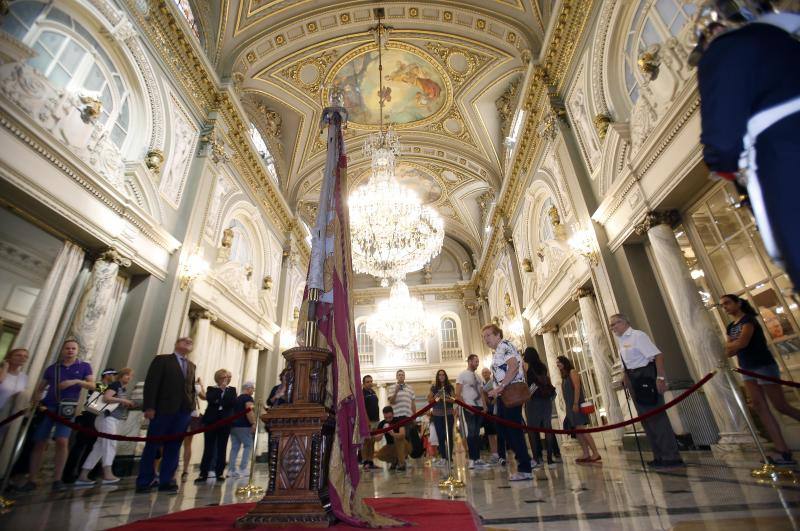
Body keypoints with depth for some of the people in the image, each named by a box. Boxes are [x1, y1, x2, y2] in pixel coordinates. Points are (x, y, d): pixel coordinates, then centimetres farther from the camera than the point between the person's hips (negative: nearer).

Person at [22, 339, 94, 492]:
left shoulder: (84, 366, 7)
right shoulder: (52, 368, 12)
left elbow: (92, 385, -1)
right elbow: (40, 388, 16)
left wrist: (76, 381, -17)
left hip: (67, 409, -2)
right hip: (47, 407, 3)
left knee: (62, 441, -13)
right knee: (39, 443, 4)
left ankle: (57, 480, -5)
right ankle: (30, 480, 16)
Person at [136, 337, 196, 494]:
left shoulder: (191, 366, 17)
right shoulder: (162, 359, 1)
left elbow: (191, 388, 13)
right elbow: (151, 383, -6)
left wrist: (192, 407, 3)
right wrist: (149, 407, -13)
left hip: (183, 411, 5)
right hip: (163, 409, -4)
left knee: (173, 447, 6)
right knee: (153, 445, 5)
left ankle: (166, 481, 13)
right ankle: (145, 481, 17)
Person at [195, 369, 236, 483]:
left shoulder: (232, 390, 8)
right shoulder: (211, 389, 7)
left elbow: (233, 402, -7)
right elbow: (210, 399, -13)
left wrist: (218, 402, -11)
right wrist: (220, 389, -13)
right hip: (211, 421, -1)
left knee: (222, 449, 3)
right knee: (208, 448, -1)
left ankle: (219, 473, 11)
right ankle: (203, 473, 8)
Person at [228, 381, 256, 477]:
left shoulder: (237, 398, 19)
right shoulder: (248, 398, -8)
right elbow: (249, 411, -20)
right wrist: (254, 424, -18)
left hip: (233, 425, 8)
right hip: (244, 426, -8)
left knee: (234, 447, 9)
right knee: (248, 445, 0)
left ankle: (231, 470, 8)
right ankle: (243, 468, -4)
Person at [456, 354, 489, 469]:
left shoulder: (477, 376, 16)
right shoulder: (462, 374, -4)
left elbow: (481, 393, 17)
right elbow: (457, 394, -9)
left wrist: (484, 406, 4)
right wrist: (466, 406, -16)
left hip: (479, 408, 7)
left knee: (477, 434, 10)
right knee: (471, 434, -7)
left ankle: (477, 459, 15)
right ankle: (472, 460, -2)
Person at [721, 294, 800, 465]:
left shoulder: (748, 319, -9)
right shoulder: (730, 327, 14)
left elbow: (742, 343, -22)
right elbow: (729, 352, 9)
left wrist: (729, 344, -3)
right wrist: (735, 345, -11)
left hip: (764, 366, -7)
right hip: (747, 370, 7)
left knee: (781, 406, -3)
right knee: (760, 407, -2)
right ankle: (784, 452, -1)